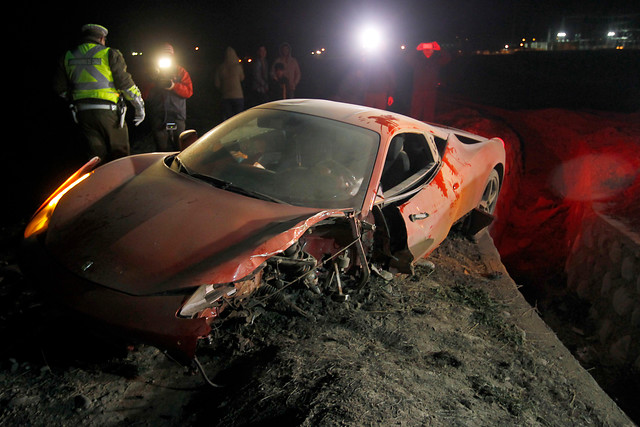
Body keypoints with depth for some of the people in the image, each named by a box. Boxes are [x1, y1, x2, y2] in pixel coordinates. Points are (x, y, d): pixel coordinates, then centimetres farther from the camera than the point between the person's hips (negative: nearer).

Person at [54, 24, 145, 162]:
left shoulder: (68, 56, 12)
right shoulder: (109, 54, -3)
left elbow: (60, 88, 14)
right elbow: (126, 83, -7)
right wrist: (140, 106, 2)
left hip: (82, 113, 5)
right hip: (108, 111, -5)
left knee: (96, 156, 11)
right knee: (120, 155, 3)